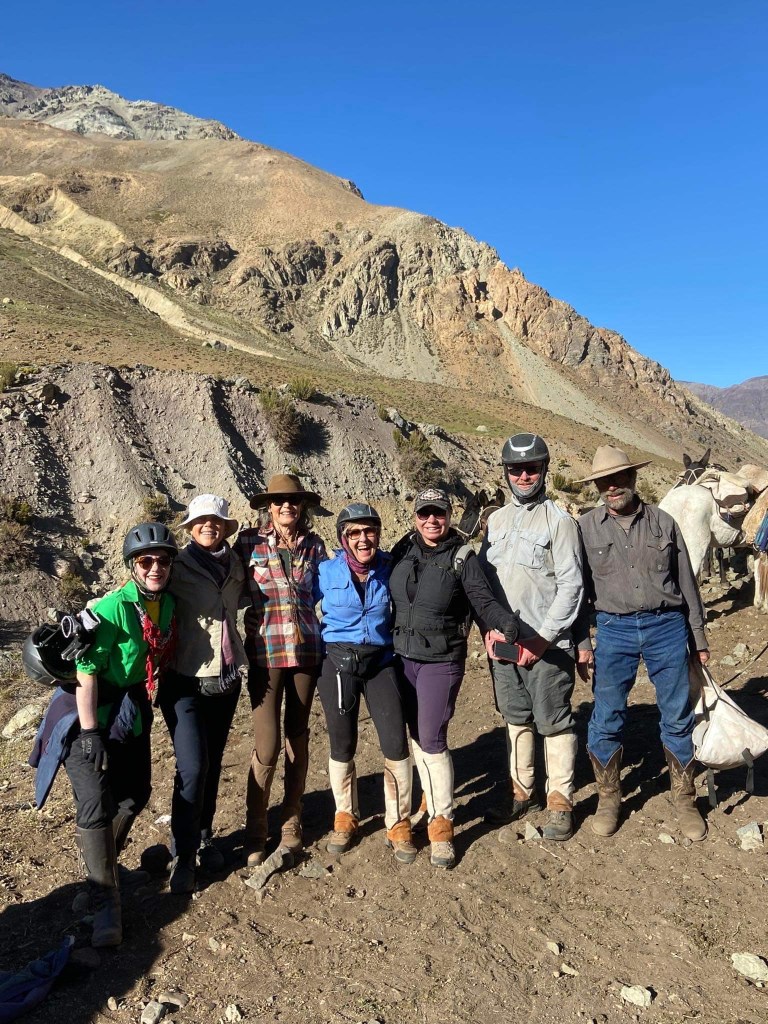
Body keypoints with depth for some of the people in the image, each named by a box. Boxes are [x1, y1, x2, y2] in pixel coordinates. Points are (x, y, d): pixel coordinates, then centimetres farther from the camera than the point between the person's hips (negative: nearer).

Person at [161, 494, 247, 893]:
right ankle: (184, 854, 8)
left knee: (212, 764, 14)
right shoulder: (178, 567, -8)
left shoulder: (236, 567, 7)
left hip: (225, 679, 5)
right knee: (192, 767, -10)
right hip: (186, 680, -5)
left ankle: (204, 838, 32)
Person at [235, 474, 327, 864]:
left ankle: (292, 821, 29)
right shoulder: (249, 541, -3)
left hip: (306, 650, 3)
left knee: (298, 737, 12)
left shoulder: (314, 545, 5)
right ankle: (254, 833, 16)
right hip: (265, 652, -3)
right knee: (266, 746, -3)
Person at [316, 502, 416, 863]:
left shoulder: (390, 569, -2)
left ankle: (398, 825, 13)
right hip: (337, 663, 0)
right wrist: (323, 639, 3)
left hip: (380, 662, 1)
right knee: (342, 746, 8)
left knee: (396, 743, -6)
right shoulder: (326, 572, -5)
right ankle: (345, 817, 32)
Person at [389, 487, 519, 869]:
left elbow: (484, 602, -15)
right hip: (403, 657, 4)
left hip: (441, 661, -4)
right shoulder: (402, 552, 2)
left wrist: (507, 622, -33)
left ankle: (442, 824, 8)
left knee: (432, 739, -7)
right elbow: (386, 597, 9)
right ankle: (431, 800, 35)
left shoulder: (462, 558, -8)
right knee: (417, 736, 14)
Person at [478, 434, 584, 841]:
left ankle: (560, 801, 18)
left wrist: (542, 639, -15)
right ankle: (522, 792, 30)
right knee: (515, 718, 15)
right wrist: (489, 628, 1)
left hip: (546, 644, -5)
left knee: (553, 723, 3)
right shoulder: (497, 520, 10)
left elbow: (570, 587, -11)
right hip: (502, 643, 5)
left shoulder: (559, 521, -7)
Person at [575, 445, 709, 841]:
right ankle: (608, 798, 24)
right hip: (614, 629, -1)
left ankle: (684, 799, 28)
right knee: (606, 719, 4)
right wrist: (581, 641, -1)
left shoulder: (663, 522, 4)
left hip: (667, 626, 1)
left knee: (678, 718, 9)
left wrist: (699, 639, 10)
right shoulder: (587, 528, 1)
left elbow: (686, 582, 10)